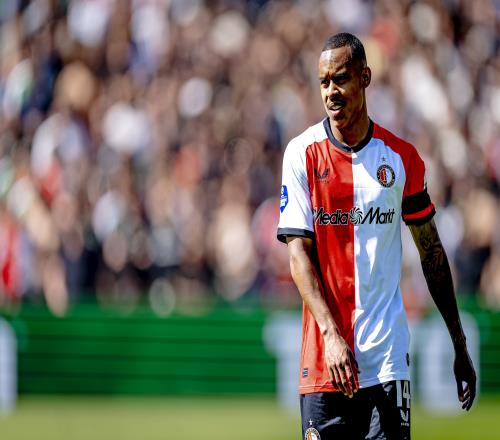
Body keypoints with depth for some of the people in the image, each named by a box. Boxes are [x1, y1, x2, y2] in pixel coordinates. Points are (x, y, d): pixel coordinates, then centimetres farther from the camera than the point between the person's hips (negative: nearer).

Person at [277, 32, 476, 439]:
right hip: (323, 360, -1)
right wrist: (331, 335, -16)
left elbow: (432, 252, 13)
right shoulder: (302, 154, 2)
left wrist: (460, 346, 13)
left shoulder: (401, 157, 6)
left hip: (388, 359, 1)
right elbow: (298, 251, -4)